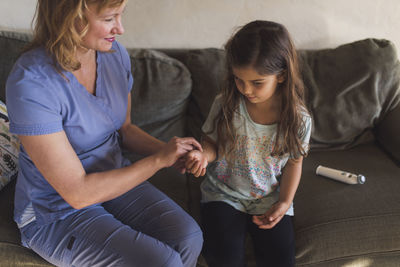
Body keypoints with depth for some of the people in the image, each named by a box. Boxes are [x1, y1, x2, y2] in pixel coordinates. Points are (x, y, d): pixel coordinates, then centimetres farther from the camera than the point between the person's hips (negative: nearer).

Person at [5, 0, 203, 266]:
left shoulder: (116, 54, -6)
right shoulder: (31, 83, -27)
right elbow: (78, 193, -25)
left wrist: (169, 150, -9)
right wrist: (159, 160, -21)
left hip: (115, 180, 6)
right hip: (57, 213, -5)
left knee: (189, 238, -17)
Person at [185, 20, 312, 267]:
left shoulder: (298, 119, -12)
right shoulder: (225, 105, -13)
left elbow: (294, 163, 2)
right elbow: (213, 143, 1)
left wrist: (284, 204, -7)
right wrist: (203, 155, -22)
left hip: (271, 199, 1)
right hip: (224, 194, 0)